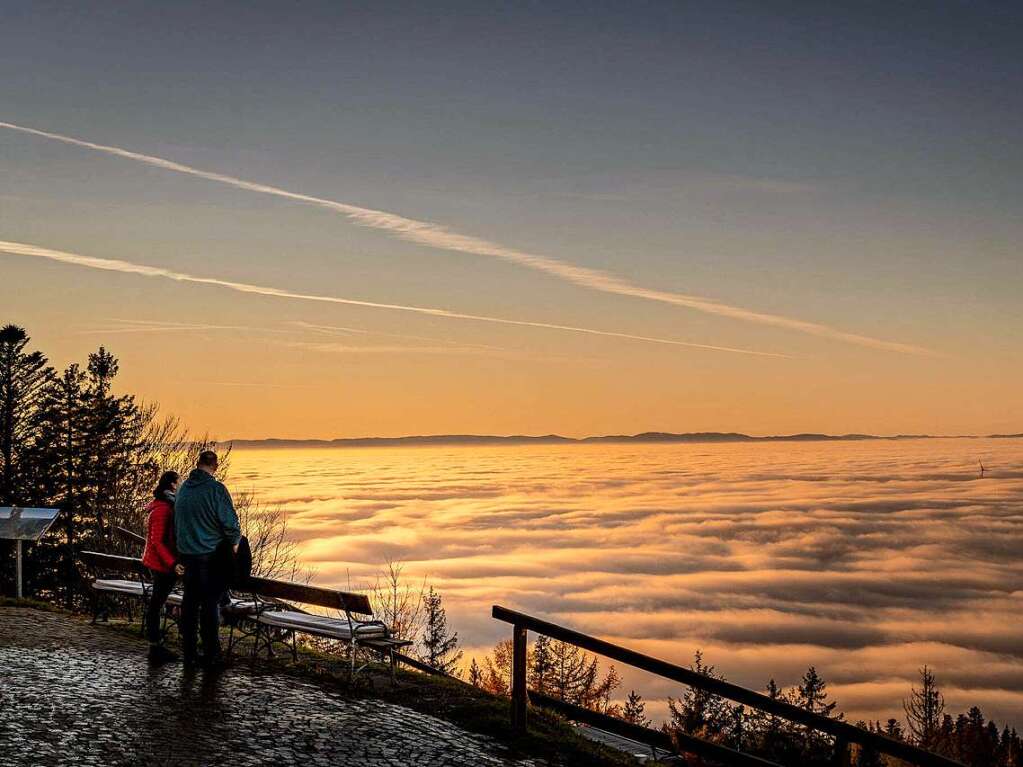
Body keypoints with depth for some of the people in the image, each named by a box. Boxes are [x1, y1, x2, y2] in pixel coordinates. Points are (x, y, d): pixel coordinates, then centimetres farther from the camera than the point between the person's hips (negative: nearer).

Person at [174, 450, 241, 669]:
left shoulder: (183, 488, 7)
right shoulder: (215, 489, -15)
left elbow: (177, 521, 15)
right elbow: (229, 521, -15)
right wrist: (235, 542, 3)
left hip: (187, 553, 6)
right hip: (211, 556, -6)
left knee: (190, 602, 12)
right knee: (210, 603, -1)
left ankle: (190, 653, 17)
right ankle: (211, 655, 3)